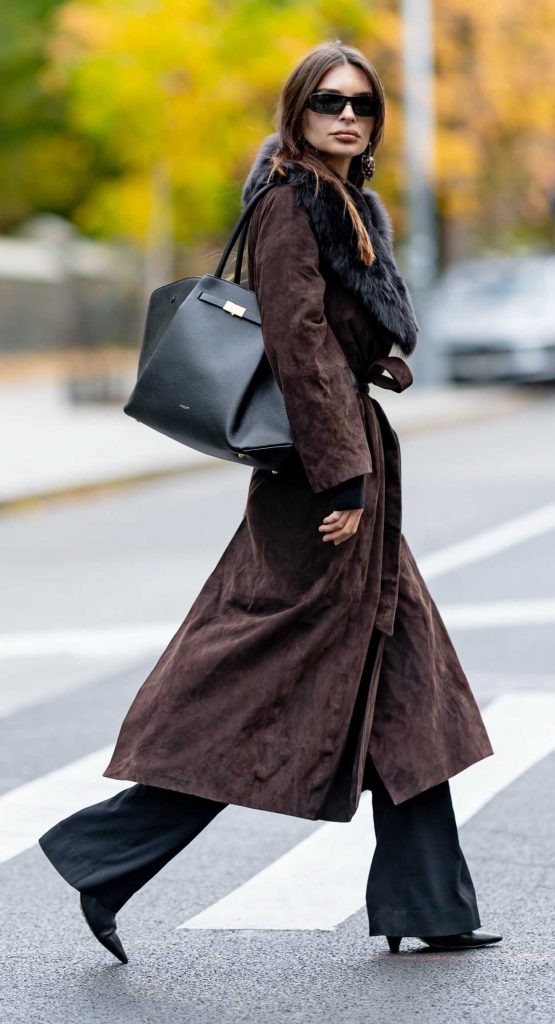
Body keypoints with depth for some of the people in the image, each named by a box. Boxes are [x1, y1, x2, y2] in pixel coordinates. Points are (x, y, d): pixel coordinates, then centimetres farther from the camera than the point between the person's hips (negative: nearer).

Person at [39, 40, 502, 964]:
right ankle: (104, 858, 1)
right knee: (265, 686, -7)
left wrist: (362, 475, 14)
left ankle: (426, 907, 16)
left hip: (355, 459, 10)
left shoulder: (355, 209, 17)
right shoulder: (290, 207, -13)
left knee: (400, 682, 10)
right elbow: (301, 348, -19)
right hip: (321, 470, -10)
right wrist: (344, 478, -22)